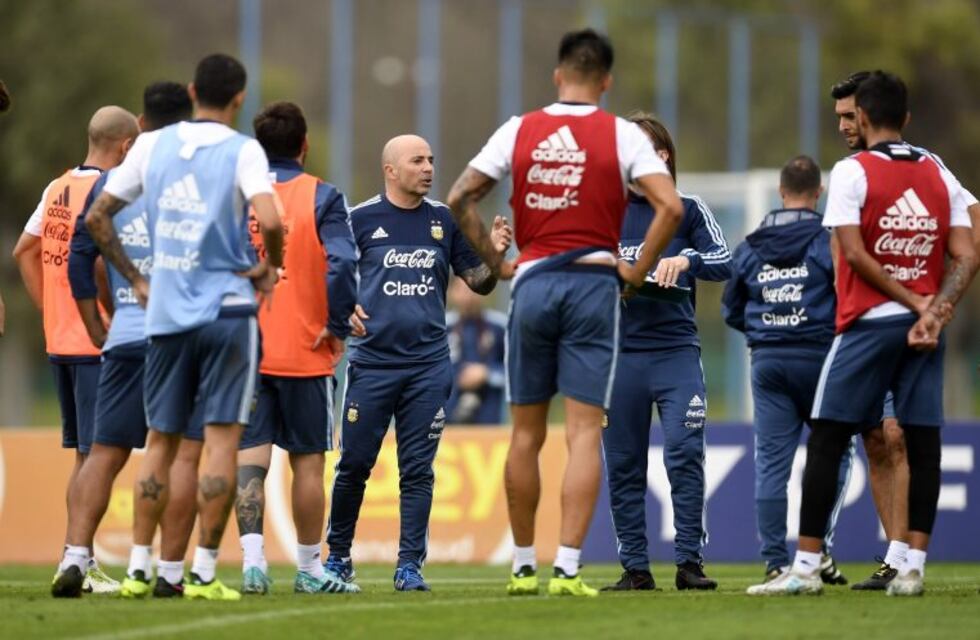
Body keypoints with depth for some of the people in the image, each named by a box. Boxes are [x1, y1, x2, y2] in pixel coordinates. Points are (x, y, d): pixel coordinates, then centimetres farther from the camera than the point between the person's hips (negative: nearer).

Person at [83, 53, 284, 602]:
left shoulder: (152, 146, 6)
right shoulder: (242, 151, -7)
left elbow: (97, 217, 10)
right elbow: (269, 220, -23)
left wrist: (134, 279, 16)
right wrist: (271, 268, -5)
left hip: (165, 313, 4)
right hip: (227, 309, -4)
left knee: (161, 442, 11)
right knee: (223, 439, -1)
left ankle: (139, 568, 9)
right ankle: (204, 572, -4)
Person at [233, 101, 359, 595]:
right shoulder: (320, 197, -4)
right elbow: (341, 264, -17)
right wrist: (337, 327, -8)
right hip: (304, 352, -2)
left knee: (250, 456, 0)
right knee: (307, 461, 8)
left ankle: (252, 556, -16)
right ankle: (309, 568, 14)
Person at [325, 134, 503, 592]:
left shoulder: (445, 220, 8)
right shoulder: (360, 219, 2)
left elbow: (478, 282, 12)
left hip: (429, 364, 1)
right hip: (372, 361, -1)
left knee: (418, 470, 0)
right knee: (354, 465, 2)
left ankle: (410, 565, 4)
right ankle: (338, 556, 18)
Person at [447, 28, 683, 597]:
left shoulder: (519, 131, 5)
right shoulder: (621, 135, -2)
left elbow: (460, 198, 5)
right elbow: (670, 206, -12)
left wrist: (495, 262, 11)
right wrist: (638, 270, -1)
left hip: (533, 283, 2)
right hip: (594, 283, -2)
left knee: (526, 433, 11)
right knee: (584, 433, -3)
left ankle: (524, 566, 17)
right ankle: (568, 567, -11)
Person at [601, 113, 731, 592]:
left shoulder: (688, 210, 6)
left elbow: (724, 263, -4)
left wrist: (686, 261, -22)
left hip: (676, 351, -2)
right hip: (619, 352, 2)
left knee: (685, 453, -14)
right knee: (622, 464, 3)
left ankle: (689, 561, -10)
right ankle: (634, 568, 9)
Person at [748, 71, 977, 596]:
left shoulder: (853, 171, -5)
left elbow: (854, 252, -12)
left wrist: (915, 302, -8)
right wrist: (933, 311, -9)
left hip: (869, 321, -4)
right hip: (925, 328, 4)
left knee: (826, 441, 0)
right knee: (922, 444, 4)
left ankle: (805, 567, -3)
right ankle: (913, 567, 0)